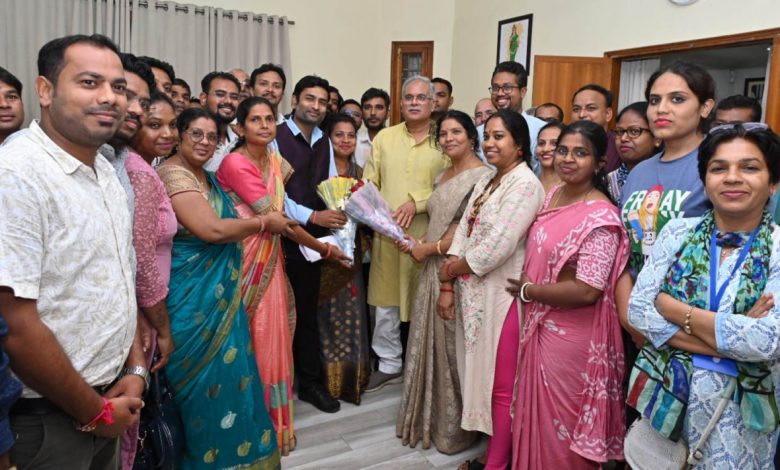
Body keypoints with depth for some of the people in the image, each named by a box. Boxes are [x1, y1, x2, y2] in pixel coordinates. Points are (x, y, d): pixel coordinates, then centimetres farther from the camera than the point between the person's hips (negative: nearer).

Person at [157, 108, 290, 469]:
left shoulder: (207, 177, 13)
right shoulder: (173, 174, -16)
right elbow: (211, 229, -25)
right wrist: (264, 222, -13)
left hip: (220, 295, 9)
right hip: (193, 300, -9)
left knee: (226, 373, 17)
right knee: (209, 379, 3)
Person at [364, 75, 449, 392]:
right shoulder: (384, 137, 8)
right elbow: (369, 184, 6)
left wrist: (418, 202, -17)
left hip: (426, 235, -2)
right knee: (385, 304, 11)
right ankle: (389, 365, 29)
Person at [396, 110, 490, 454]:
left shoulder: (482, 176, -12)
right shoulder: (442, 176, 15)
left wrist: (428, 248, -10)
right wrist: (419, 245, -1)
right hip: (433, 272, 8)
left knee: (452, 349, 4)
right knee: (431, 346, 15)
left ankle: (454, 428, 25)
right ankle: (430, 420, 34)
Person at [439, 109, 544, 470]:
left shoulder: (525, 184, -14)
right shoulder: (486, 181, 13)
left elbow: (497, 248, -21)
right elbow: (463, 232, 8)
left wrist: (450, 270, -8)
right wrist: (448, 285, -1)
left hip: (503, 296, -8)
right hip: (474, 294, 8)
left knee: (501, 385, 6)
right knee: (481, 376, 17)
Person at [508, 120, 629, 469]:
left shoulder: (600, 217, -22)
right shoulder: (553, 194, 3)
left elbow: (586, 291, -26)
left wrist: (528, 291, -15)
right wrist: (527, 288, 4)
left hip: (571, 337, -8)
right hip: (540, 326, 8)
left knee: (561, 424, 12)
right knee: (538, 414, 24)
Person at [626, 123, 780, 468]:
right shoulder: (679, 231, -2)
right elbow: (638, 310, -10)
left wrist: (675, 309, -15)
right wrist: (734, 338, -17)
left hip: (739, 413, -2)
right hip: (663, 396, 2)